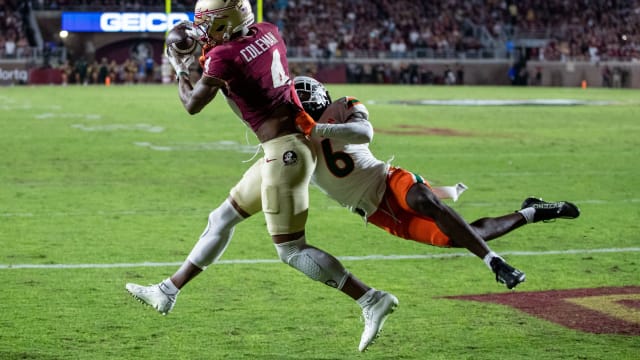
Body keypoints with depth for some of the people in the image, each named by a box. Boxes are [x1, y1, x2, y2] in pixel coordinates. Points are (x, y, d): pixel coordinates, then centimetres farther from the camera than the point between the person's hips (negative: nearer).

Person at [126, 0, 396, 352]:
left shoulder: (223, 56, -16)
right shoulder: (268, 32, 5)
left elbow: (192, 105, -2)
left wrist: (179, 67, 14)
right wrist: (202, 35, 24)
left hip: (284, 153, -10)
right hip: (288, 148, 10)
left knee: (292, 251, -3)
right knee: (222, 219, 18)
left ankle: (372, 300, -6)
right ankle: (167, 293, 29)